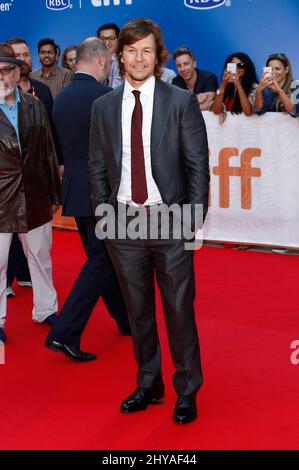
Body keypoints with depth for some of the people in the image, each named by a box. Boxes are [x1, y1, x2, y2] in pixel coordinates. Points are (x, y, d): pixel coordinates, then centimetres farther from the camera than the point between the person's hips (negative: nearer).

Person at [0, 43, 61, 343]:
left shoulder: (35, 106, 5)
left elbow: (48, 152, 8)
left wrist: (54, 194, 9)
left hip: (34, 198, 4)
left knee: (40, 257, 16)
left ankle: (45, 310, 32)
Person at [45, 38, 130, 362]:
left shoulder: (61, 97, 8)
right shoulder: (103, 96, -16)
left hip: (76, 189, 8)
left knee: (103, 258, 18)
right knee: (100, 262, -1)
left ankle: (126, 319, 33)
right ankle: (64, 333, -4)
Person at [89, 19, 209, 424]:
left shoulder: (181, 102, -2)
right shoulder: (103, 107, 7)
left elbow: (198, 164, -2)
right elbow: (97, 166, 12)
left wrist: (194, 216, -8)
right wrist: (103, 211, 3)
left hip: (170, 222, -3)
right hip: (122, 223, 3)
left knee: (179, 310, 4)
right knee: (138, 310, 14)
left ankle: (187, 391, 21)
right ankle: (148, 384, 31)